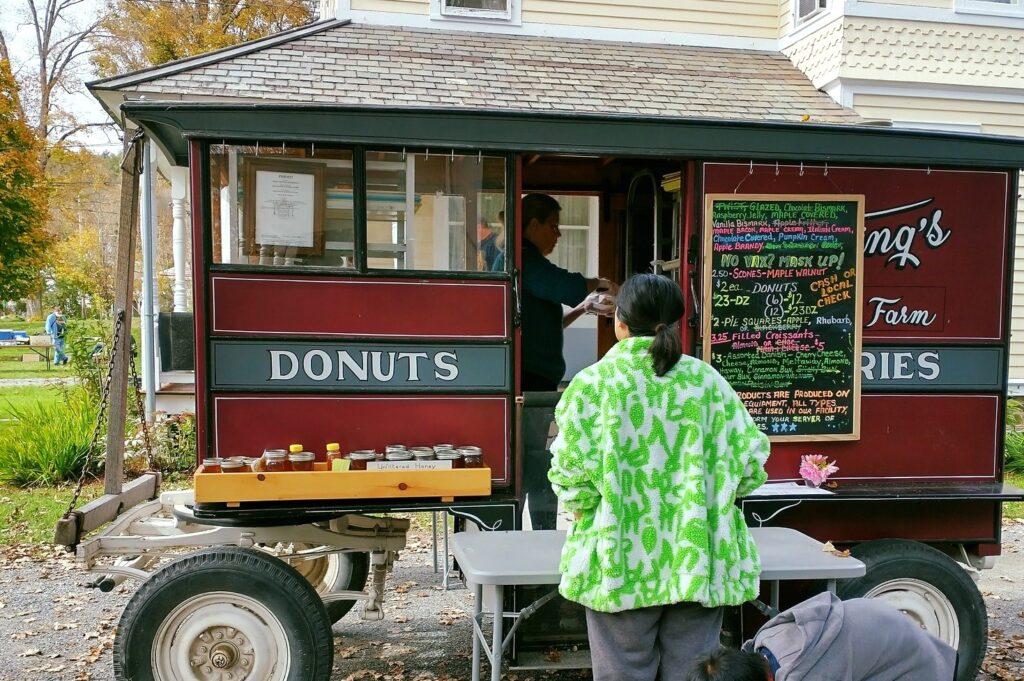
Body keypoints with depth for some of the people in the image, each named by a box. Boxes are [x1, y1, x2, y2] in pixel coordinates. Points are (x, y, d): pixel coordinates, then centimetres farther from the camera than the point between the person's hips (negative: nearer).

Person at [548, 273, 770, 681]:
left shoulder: (593, 382, -9)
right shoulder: (709, 381, 0)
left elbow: (573, 471, -16)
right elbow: (751, 464, -2)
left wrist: (582, 507, 5)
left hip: (621, 565, -2)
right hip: (700, 563, 3)